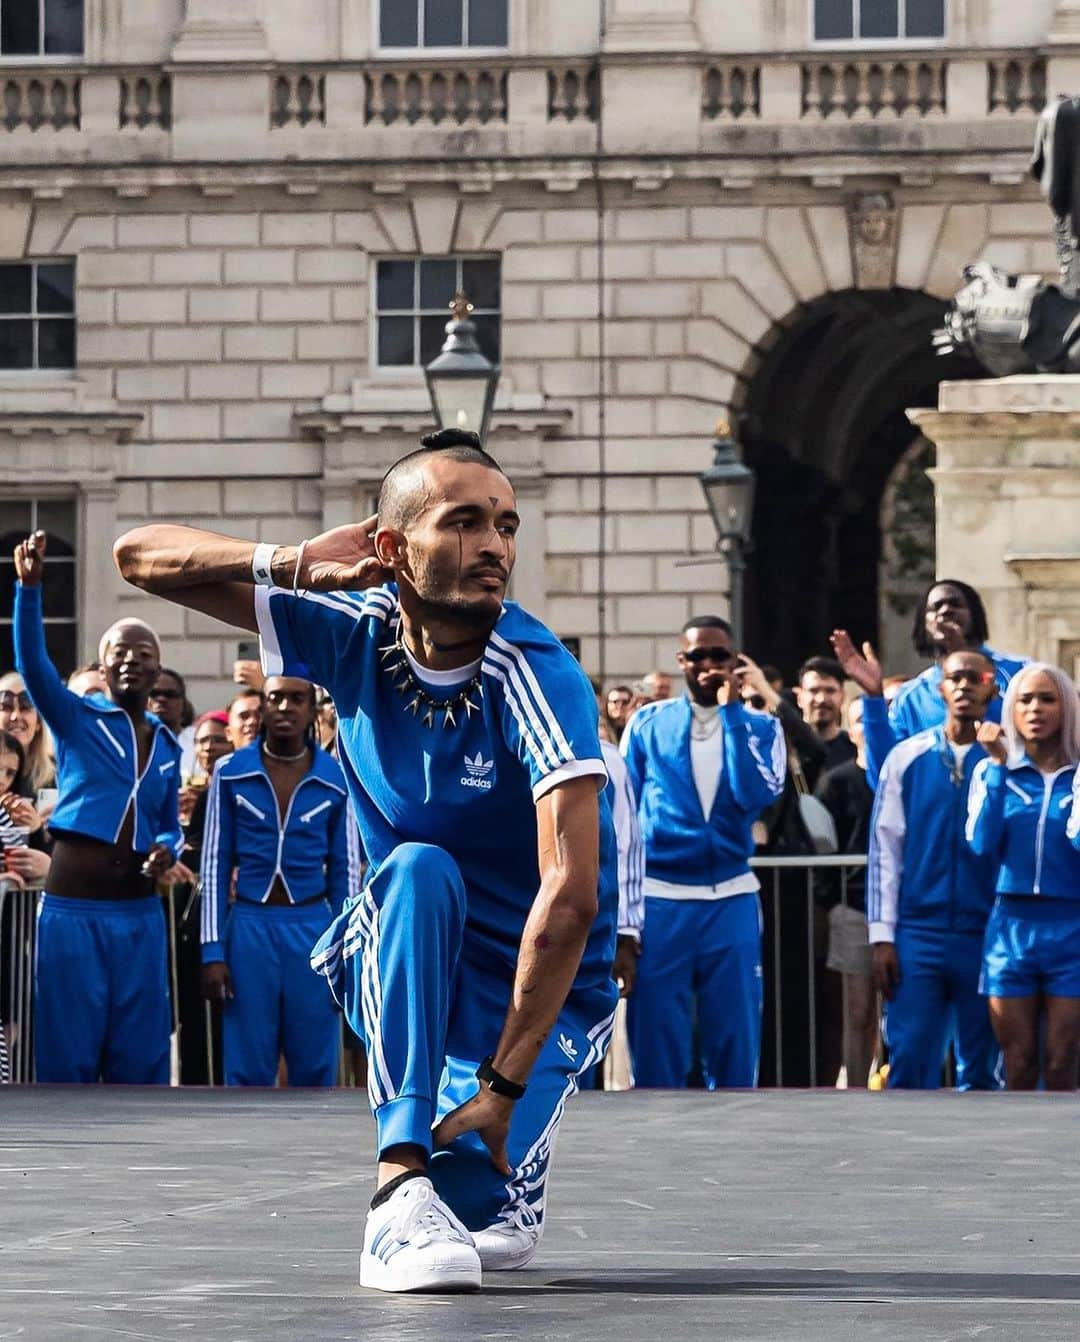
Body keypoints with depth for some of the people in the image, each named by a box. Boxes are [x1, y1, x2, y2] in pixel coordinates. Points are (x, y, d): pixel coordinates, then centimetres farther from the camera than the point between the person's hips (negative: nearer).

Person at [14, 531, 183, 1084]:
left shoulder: (167, 746, 15)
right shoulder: (76, 718, 1)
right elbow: (32, 662, -16)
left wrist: (168, 850, -2)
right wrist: (29, 586, -31)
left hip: (139, 914, 4)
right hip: (72, 909, -4)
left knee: (140, 1055, 4)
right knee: (67, 1056, -2)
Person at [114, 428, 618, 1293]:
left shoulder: (538, 678, -25)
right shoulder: (358, 634, -10)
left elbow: (572, 895, -32)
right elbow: (141, 556, -4)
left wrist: (503, 1086, -35)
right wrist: (298, 564, -21)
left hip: (538, 980, -3)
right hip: (405, 952, 3)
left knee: (476, 1192, -27)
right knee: (418, 868, -32)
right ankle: (403, 1186, -31)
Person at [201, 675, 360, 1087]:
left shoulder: (335, 779, 2)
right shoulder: (231, 774, 0)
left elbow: (345, 872, 6)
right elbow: (215, 866, 3)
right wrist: (213, 950, -3)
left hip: (312, 929, 1)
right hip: (249, 927, -1)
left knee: (314, 1070, 4)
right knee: (247, 1074, 1)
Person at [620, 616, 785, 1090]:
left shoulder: (759, 727, 6)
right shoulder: (648, 723, 6)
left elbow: (755, 796, -13)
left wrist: (731, 712, -11)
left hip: (731, 900, 0)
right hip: (659, 900, 0)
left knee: (734, 1038, 3)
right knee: (656, 1038, 1)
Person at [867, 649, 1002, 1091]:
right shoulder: (907, 757, 5)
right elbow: (884, 847, 4)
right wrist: (881, 935, -1)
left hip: (986, 935, 0)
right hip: (917, 934, 0)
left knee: (981, 1071, 6)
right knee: (908, 1063, -4)